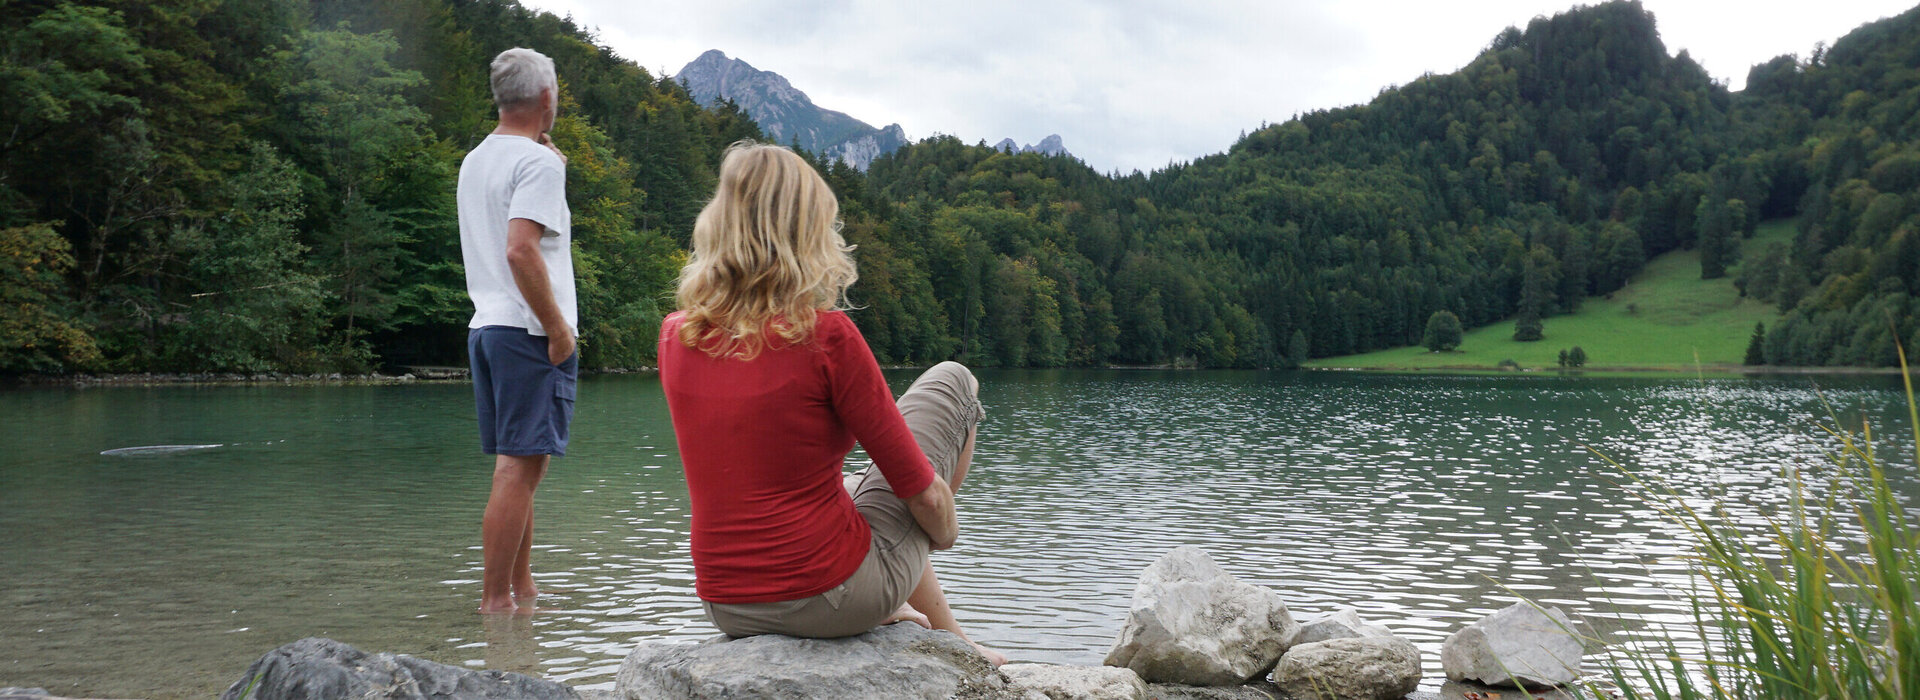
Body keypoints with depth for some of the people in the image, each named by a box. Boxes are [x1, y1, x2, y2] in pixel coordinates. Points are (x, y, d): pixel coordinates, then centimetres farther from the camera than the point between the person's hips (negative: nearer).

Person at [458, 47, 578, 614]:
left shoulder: (475, 161, 17)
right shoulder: (539, 162, -10)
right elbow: (521, 250, -22)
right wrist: (558, 327, -17)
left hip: (485, 327, 9)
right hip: (529, 332, -9)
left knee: (520, 467, 14)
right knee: (519, 467, -7)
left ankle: (521, 589, 20)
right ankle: (494, 600, -6)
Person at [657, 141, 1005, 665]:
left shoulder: (676, 336, -2)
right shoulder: (825, 335, -18)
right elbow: (923, 492, -11)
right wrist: (947, 532, 12)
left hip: (726, 609, 6)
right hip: (830, 598, -6)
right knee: (953, 381, 14)